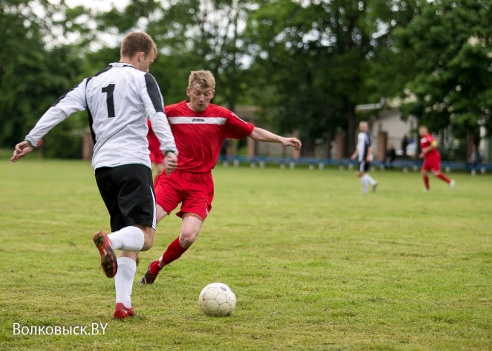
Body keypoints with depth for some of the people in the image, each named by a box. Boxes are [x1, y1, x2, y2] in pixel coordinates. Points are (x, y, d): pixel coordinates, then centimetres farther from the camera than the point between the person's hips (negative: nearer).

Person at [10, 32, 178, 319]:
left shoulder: (93, 82, 20)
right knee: (145, 236, -10)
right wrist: (170, 150, -24)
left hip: (103, 166, 6)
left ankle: (123, 304, 2)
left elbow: (60, 109, 11)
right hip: (133, 164, -6)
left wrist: (31, 140, 11)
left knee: (130, 240, 14)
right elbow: (158, 116, -11)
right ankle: (109, 241, -42)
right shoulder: (142, 79, 4)